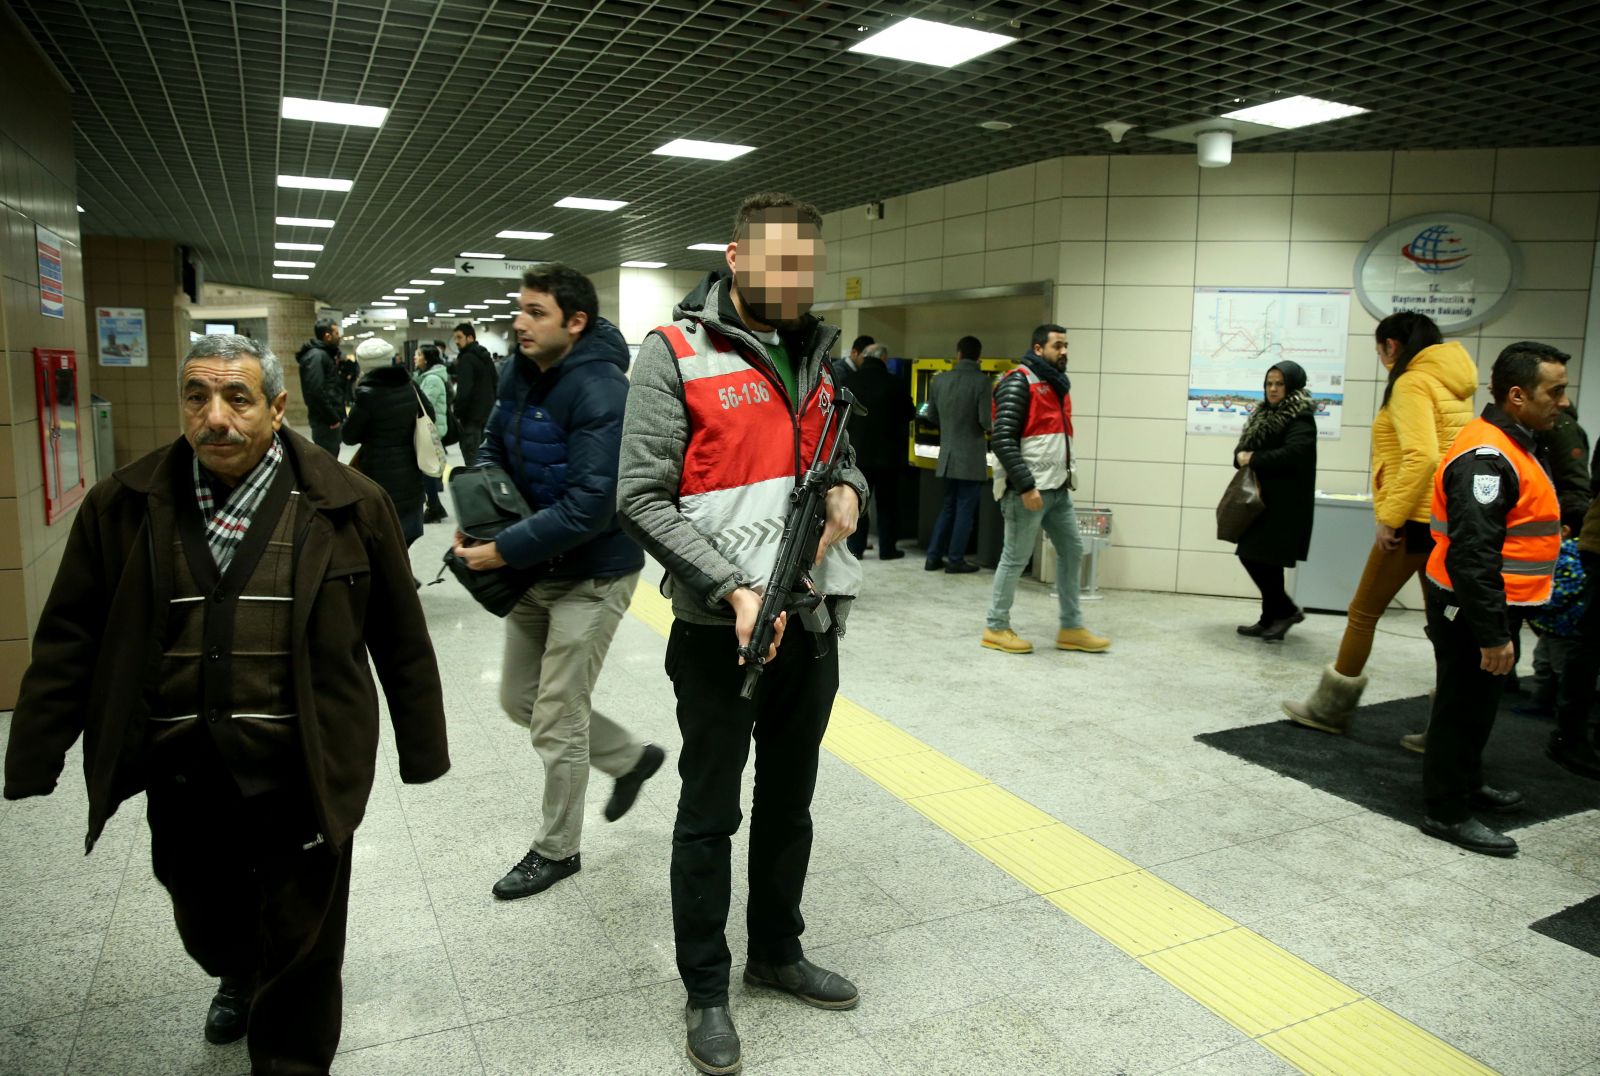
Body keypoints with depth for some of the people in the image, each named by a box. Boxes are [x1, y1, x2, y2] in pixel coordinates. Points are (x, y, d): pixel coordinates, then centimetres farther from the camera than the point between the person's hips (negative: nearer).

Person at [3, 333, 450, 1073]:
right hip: (179, 776, 4)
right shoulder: (122, 505, -1)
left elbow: (400, 639, -3)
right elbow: (70, 639, 4)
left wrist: (421, 750, 2)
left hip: (301, 777, -3)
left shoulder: (347, 505, -8)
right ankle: (238, 978, 60)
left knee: (299, 952, 8)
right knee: (205, 923, 27)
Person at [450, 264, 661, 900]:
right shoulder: (522, 373, 1)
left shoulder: (601, 393, -25)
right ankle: (631, 757, 38)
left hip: (592, 578, -9)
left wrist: (504, 551, -24)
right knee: (520, 699, 19)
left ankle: (557, 851, 26)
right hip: (536, 570, 9)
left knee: (556, 722, 3)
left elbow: (589, 508, -29)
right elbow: (495, 447, 14)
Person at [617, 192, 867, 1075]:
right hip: (719, 630, -6)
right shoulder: (675, 353, -10)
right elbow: (641, 500, -14)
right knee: (709, 816, 9)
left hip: (813, 623, 6)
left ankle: (777, 952, 40)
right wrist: (735, 590, -21)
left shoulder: (816, 355, 9)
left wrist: (848, 491, -4)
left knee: (789, 804, 19)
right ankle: (705, 991, 28)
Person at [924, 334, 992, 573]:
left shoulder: (939, 380, 3)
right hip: (972, 456, -5)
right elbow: (986, 421, -17)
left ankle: (934, 557, 16)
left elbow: (932, 417, 11)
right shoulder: (982, 382, -12)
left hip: (948, 454, 5)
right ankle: (955, 560, 7)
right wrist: (990, 428, 6)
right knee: (965, 509, 4)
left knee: (948, 506, 17)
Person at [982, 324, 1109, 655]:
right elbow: (1002, 439, -18)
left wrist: (1066, 475, 12)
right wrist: (1026, 486, -20)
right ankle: (996, 628, 11)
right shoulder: (1019, 382, -10)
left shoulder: (1057, 383, 17)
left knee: (1072, 551, 11)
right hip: (1028, 489, -9)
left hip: (1058, 489, 9)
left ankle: (1071, 628, 21)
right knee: (1016, 558, -1)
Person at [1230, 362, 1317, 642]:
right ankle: (1273, 617, 18)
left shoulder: (1300, 419, -10)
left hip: (1284, 503, -9)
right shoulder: (1265, 415, 17)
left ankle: (1282, 612, 9)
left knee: (1265, 560, -7)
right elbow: (1243, 448, 16)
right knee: (1250, 556, 8)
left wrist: (1254, 459, -17)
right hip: (1261, 499, 9)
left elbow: (1293, 454, -25)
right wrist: (1241, 456, -8)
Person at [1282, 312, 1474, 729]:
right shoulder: (1452, 385, 16)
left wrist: (1389, 516, -19)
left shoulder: (1411, 383, -11)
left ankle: (1330, 709, 14)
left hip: (1417, 518, -9)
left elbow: (1421, 457, -23)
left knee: (1363, 613, 3)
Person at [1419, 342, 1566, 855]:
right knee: (1463, 705, 0)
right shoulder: (1486, 457, -24)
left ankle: (1466, 784, 38)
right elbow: (1472, 554, -29)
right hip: (1469, 607, -10)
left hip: (1487, 603, 10)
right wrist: (1492, 633, -28)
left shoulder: (1509, 445, 11)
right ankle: (1447, 813, 11)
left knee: (1477, 702, 22)